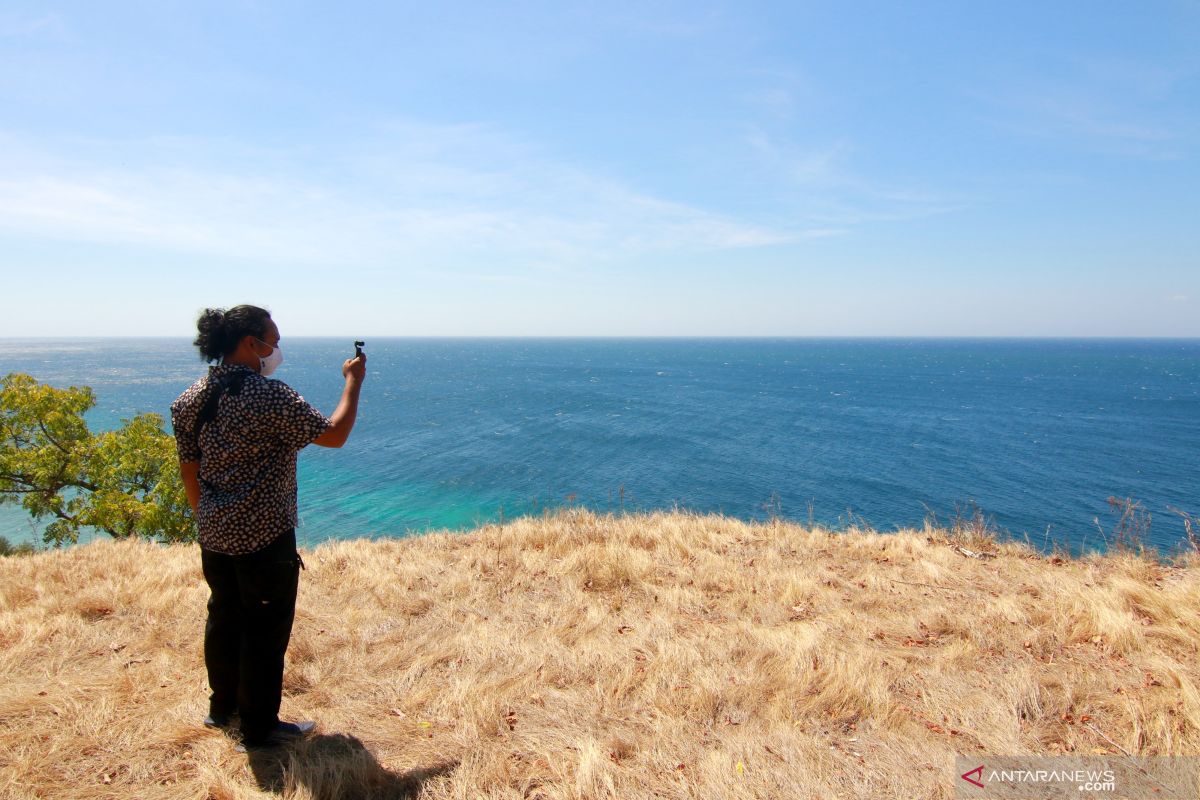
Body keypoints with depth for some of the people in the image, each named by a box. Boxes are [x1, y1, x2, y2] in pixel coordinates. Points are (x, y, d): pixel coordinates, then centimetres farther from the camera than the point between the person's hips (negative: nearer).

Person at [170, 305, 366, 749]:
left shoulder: (190, 399, 3)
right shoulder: (270, 396, -21)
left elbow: (189, 469, 11)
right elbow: (333, 434, -17)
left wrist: (206, 517, 22)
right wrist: (353, 382, -5)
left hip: (213, 535, 8)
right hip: (264, 538, -8)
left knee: (224, 617, 22)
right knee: (266, 630, 6)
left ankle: (223, 707, 40)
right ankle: (259, 727, 18)